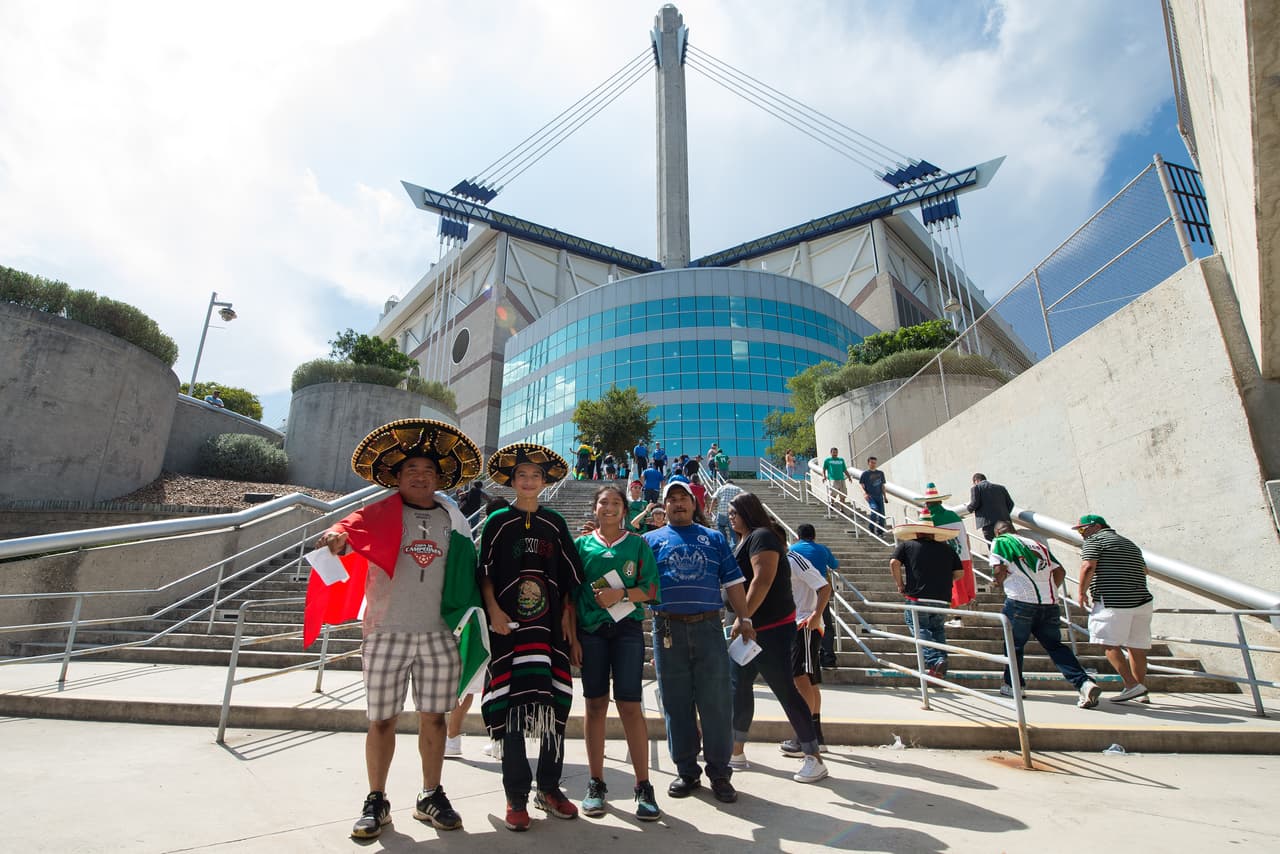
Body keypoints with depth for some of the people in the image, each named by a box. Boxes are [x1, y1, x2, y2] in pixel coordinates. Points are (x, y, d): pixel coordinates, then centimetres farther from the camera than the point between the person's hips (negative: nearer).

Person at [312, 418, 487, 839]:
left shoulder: (453, 521, 9)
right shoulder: (381, 514, 2)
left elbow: (469, 572, 12)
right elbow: (353, 527, -18)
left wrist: (476, 612, 4)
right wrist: (337, 537, -41)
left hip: (440, 634, 2)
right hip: (387, 633, -2)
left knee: (434, 718, 11)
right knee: (382, 720, 8)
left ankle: (431, 797, 28)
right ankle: (376, 801, 27)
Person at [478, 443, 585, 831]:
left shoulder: (555, 524, 9)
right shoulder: (498, 522, 3)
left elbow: (569, 579, 9)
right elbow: (485, 574, 1)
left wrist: (570, 625, 3)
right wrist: (494, 611, -13)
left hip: (551, 626, 2)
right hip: (509, 625, -2)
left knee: (555, 705, 4)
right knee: (512, 705, 0)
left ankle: (549, 787, 21)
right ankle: (516, 796, 13)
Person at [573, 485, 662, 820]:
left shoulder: (638, 544, 6)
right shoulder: (582, 544, 8)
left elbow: (652, 590, 1)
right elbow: (571, 592, 7)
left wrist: (622, 593, -15)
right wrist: (571, 636, 2)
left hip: (627, 629, -1)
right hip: (590, 630, 1)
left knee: (630, 705, -2)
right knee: (595, 704, 8)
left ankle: (644, 787, 9)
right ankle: (596, 783, 21)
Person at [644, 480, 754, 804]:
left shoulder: (714, 538, 14)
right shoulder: (650, 540, 10)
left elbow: (733, 581, 11)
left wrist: (743, 617, 3)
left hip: (708, 628, 1)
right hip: (668, 629, 0)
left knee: (717, 702, 3)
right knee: (677, 704, 7)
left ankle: (719, 773, 17)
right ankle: (686, 771, 22)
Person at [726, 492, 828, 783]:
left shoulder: (762, 536, -15)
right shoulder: (746, 540, 15)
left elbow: (763, 580, -25)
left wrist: (744, 617, -24)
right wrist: (741, 619, 15)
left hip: (772, 627, -10)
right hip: (752, 627, 10)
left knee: (784, 689, -3)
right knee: (739, 685, 13)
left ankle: (814, 759, 8)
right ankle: (736, 751, 24)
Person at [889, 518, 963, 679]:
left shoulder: (906, 545, 7)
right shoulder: (947, 549, 14)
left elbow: (894, 563, -5)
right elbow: (959, 572, 14)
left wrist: (900, 585, 5)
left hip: (918, 596, -3)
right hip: (942, 598, 4)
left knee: (919, 627, 6)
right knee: (937, 628, 23)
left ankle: (935, 660, -15)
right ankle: (941, 658, 11)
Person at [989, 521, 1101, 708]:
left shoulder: (999, 542, 5)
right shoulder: (1038, 545, 22)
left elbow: (999, 570, -8)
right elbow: (1060, 571, 18)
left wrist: (1001, 584, 12)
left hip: (1020, 602, -5)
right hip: (1049, 603, 5)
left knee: (1015, 644, 10)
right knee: (1055, 645, 8)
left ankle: (1013, 685, 20)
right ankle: (1084, 683, -8)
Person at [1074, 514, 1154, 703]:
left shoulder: (1094, 540, -2)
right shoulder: (1130, 543, 23)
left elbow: (1088, 567, -15)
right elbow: (1144, 570, 27)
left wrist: (1082, 592, -5)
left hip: (1112, 601, -8)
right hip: (1141, 600, 8)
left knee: (1109, 644, -3)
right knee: (1136, 646, 11)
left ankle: (1132, 685, -10)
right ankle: (1140, 691, 16)